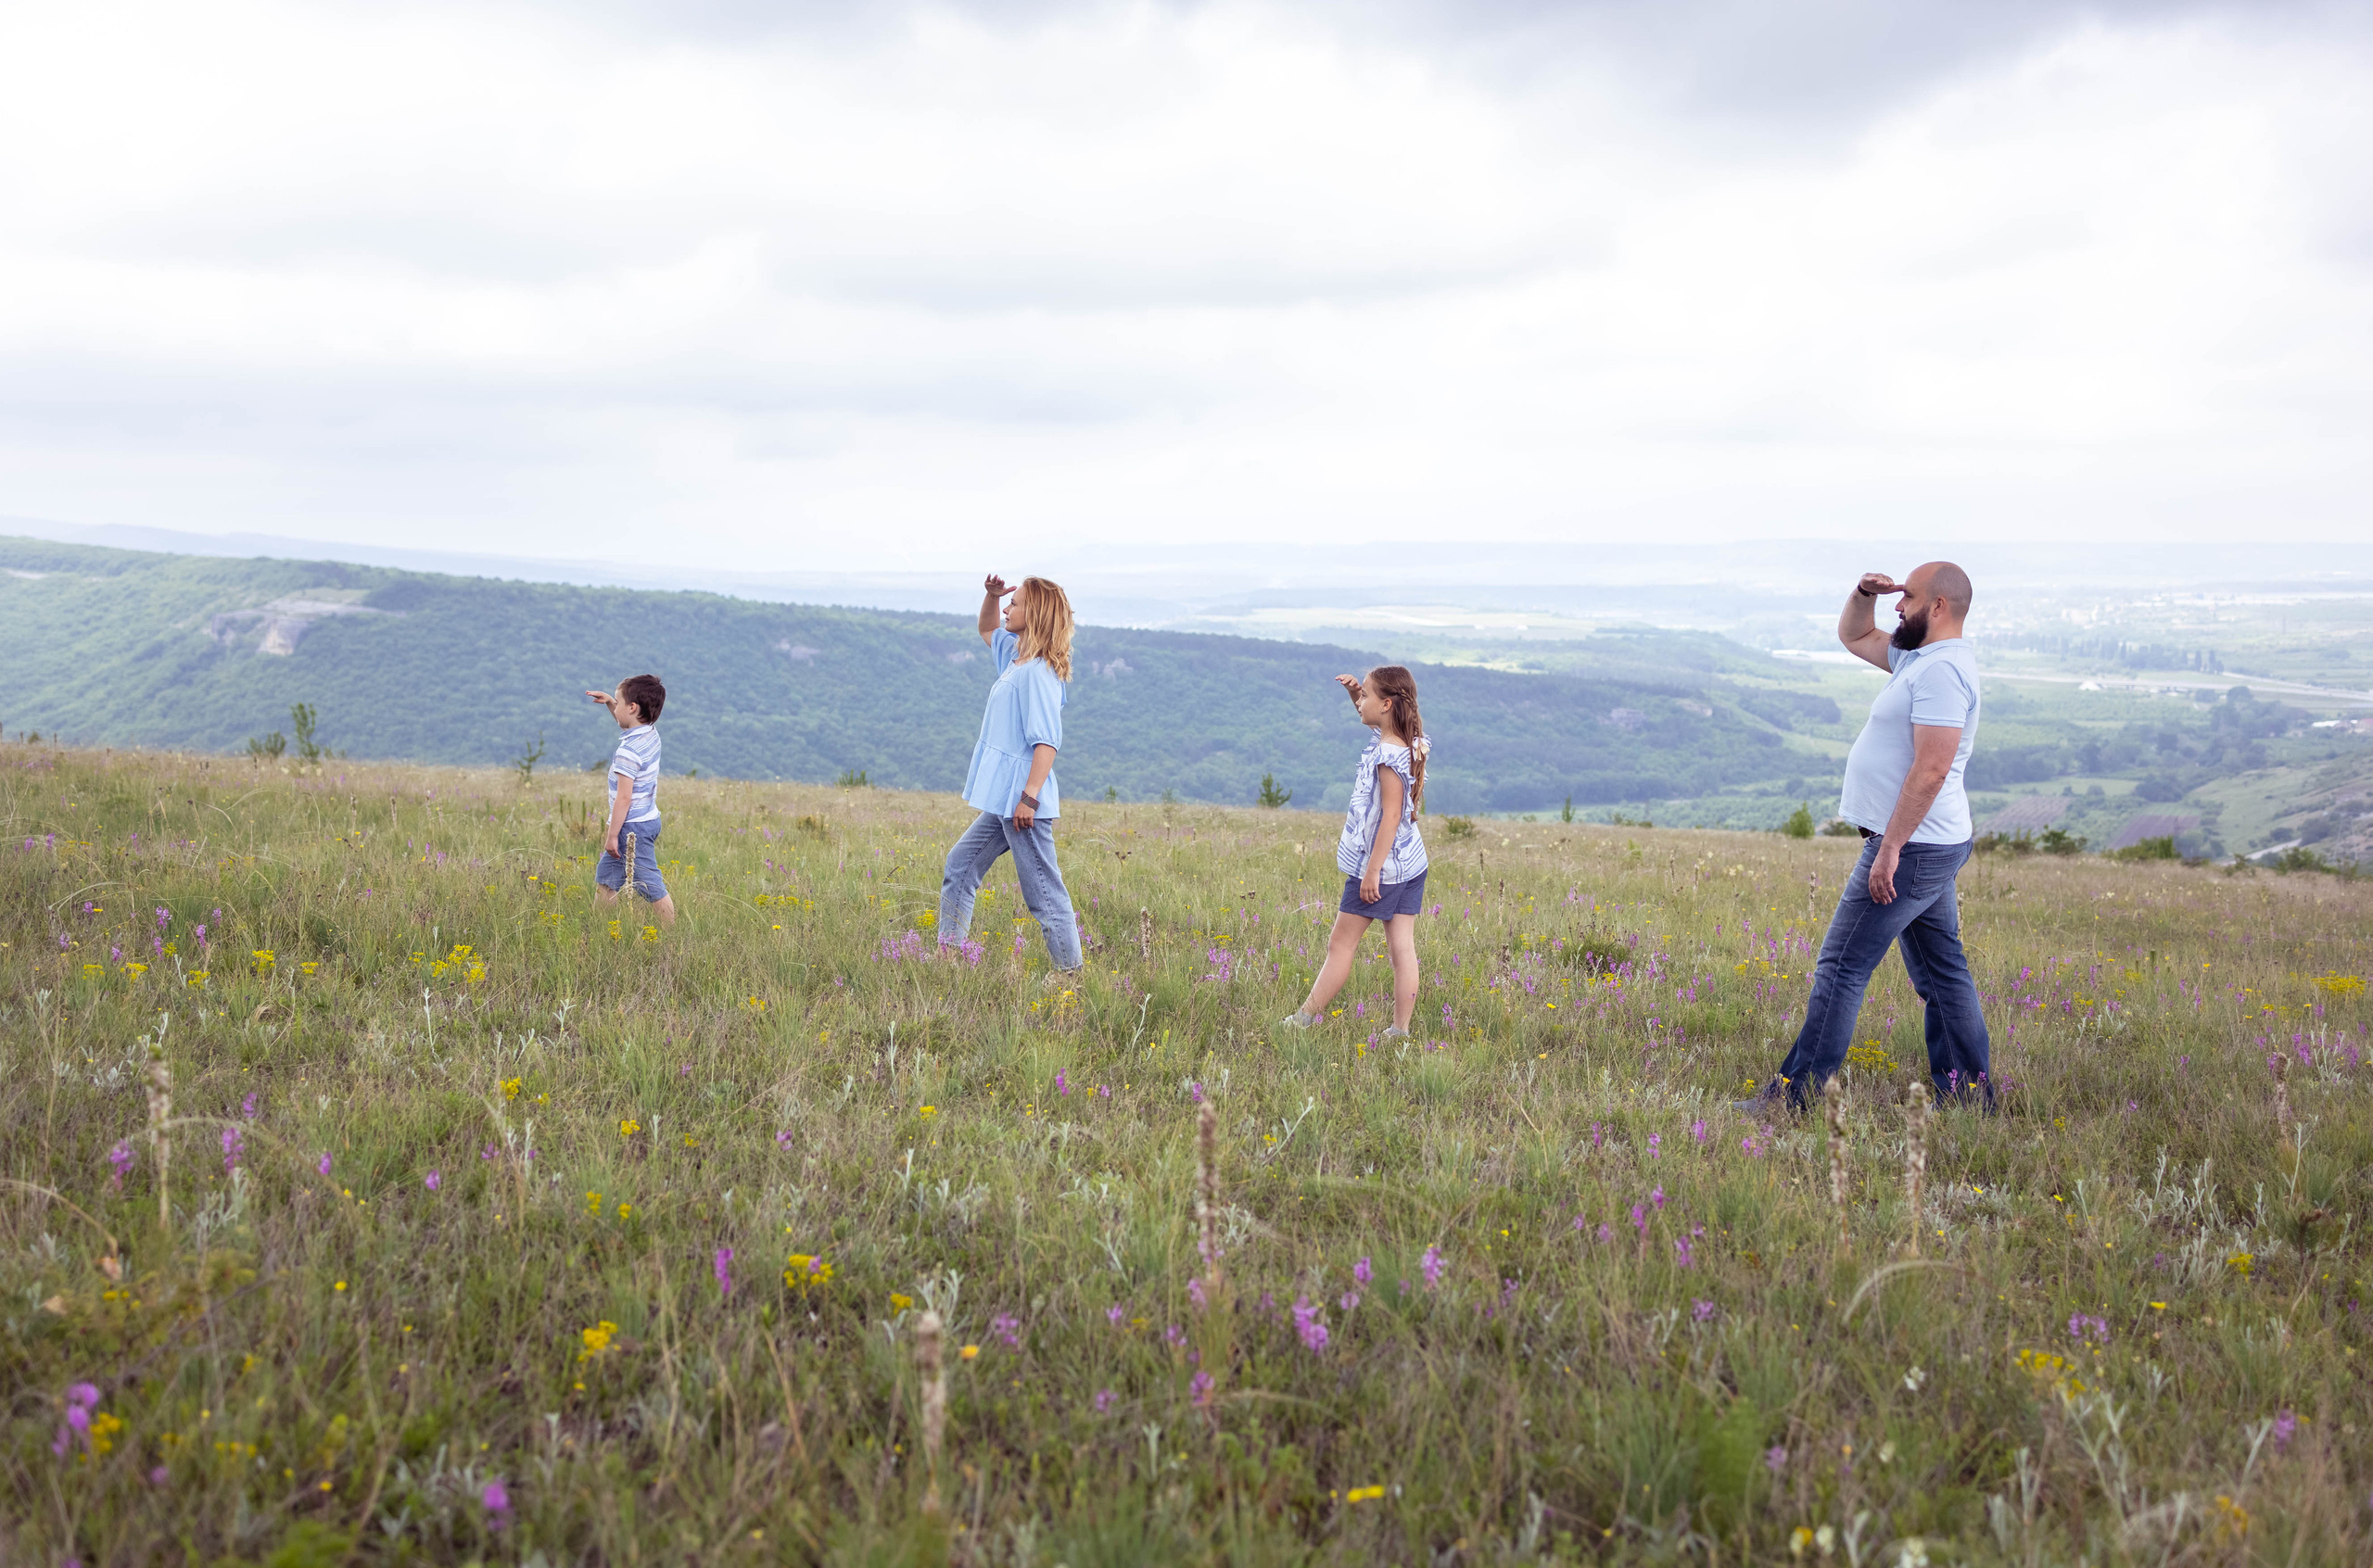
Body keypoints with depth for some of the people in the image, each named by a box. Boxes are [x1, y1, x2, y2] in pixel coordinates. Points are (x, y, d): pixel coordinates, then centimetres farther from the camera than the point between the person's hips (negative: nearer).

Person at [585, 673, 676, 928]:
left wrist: (612, 835, -17)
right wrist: (610, 701, 18)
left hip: (632, 827, -10)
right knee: (605, 877, 19)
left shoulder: (628, 752, -23)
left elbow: (624, 797, -23)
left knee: (651, 886, -6)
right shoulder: (651, 733, 3)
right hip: (649, 820, 10)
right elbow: (627, 721, 30)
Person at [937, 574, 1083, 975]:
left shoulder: (1037, 672, -17)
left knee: (1043, 891, -7)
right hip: (1003, 802, 10)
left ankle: (1071, 973, -2)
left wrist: (1030, 796, -27)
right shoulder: (1016, 657, 12)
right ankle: (948, 953, 23)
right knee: (960, 865, 17)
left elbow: (1047, 740, -23)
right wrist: (991, 595, 13)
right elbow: (987, 629, 33)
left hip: (1022, 803, -10)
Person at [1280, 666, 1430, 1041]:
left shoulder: (1388, 756, -21)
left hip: (1381, 863, -9)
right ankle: (1401, 1031, 8)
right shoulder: (1406, 740, 6)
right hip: (1411, 862, 9)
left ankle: (1304, 1020, 12)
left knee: (1341, 942, 3)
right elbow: (1373, 717, 28)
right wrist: (1355, 691, 9)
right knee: (1402, 947, 7)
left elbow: (1391, 816, -23)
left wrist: (1373, 871, -22)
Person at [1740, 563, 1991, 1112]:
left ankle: (1795, 1093, -4)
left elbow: (1931, 769, -26)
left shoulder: (1942, 670, -19)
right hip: (1928, 848, 11)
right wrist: (1863, 595, 8)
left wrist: (1890, 849, -26)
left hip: (1909, 850, -11)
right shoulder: (1919, 657, 14)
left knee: (1841, 969, -7)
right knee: (1941, 970, 13)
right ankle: (1968, 1088, 18)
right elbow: (1853, 636, 29)